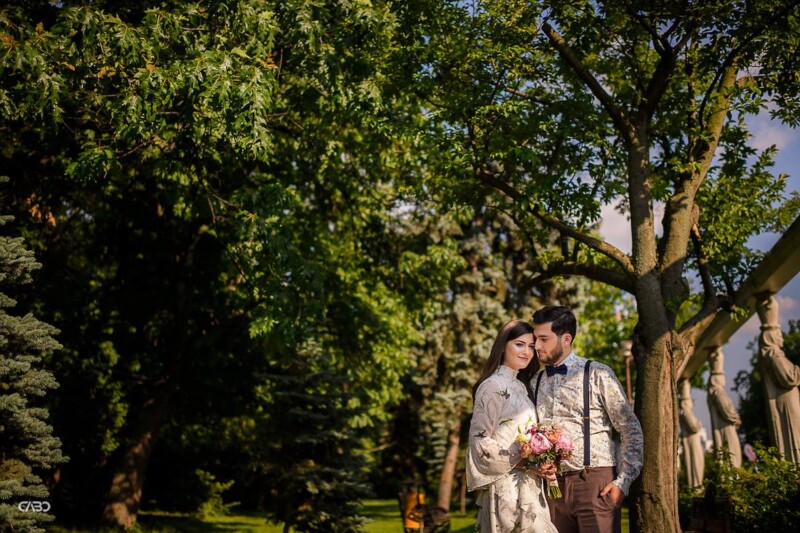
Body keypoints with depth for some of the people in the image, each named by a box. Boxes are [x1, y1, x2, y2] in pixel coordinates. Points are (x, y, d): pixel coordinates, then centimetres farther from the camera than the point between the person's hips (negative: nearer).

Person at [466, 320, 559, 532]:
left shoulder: (520, 386, 15)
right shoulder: (493, 386, -11)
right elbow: (479, 440, -14)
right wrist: (522, 460, -18)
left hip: (527, 485, 8)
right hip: (507, 486, -8)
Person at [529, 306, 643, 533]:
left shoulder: (598, 374, -5)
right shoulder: (535, 382, 9)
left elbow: (632, 431, -3)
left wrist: (623, 482, -8)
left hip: (595, 481, -4)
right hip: (554, 484, 4)